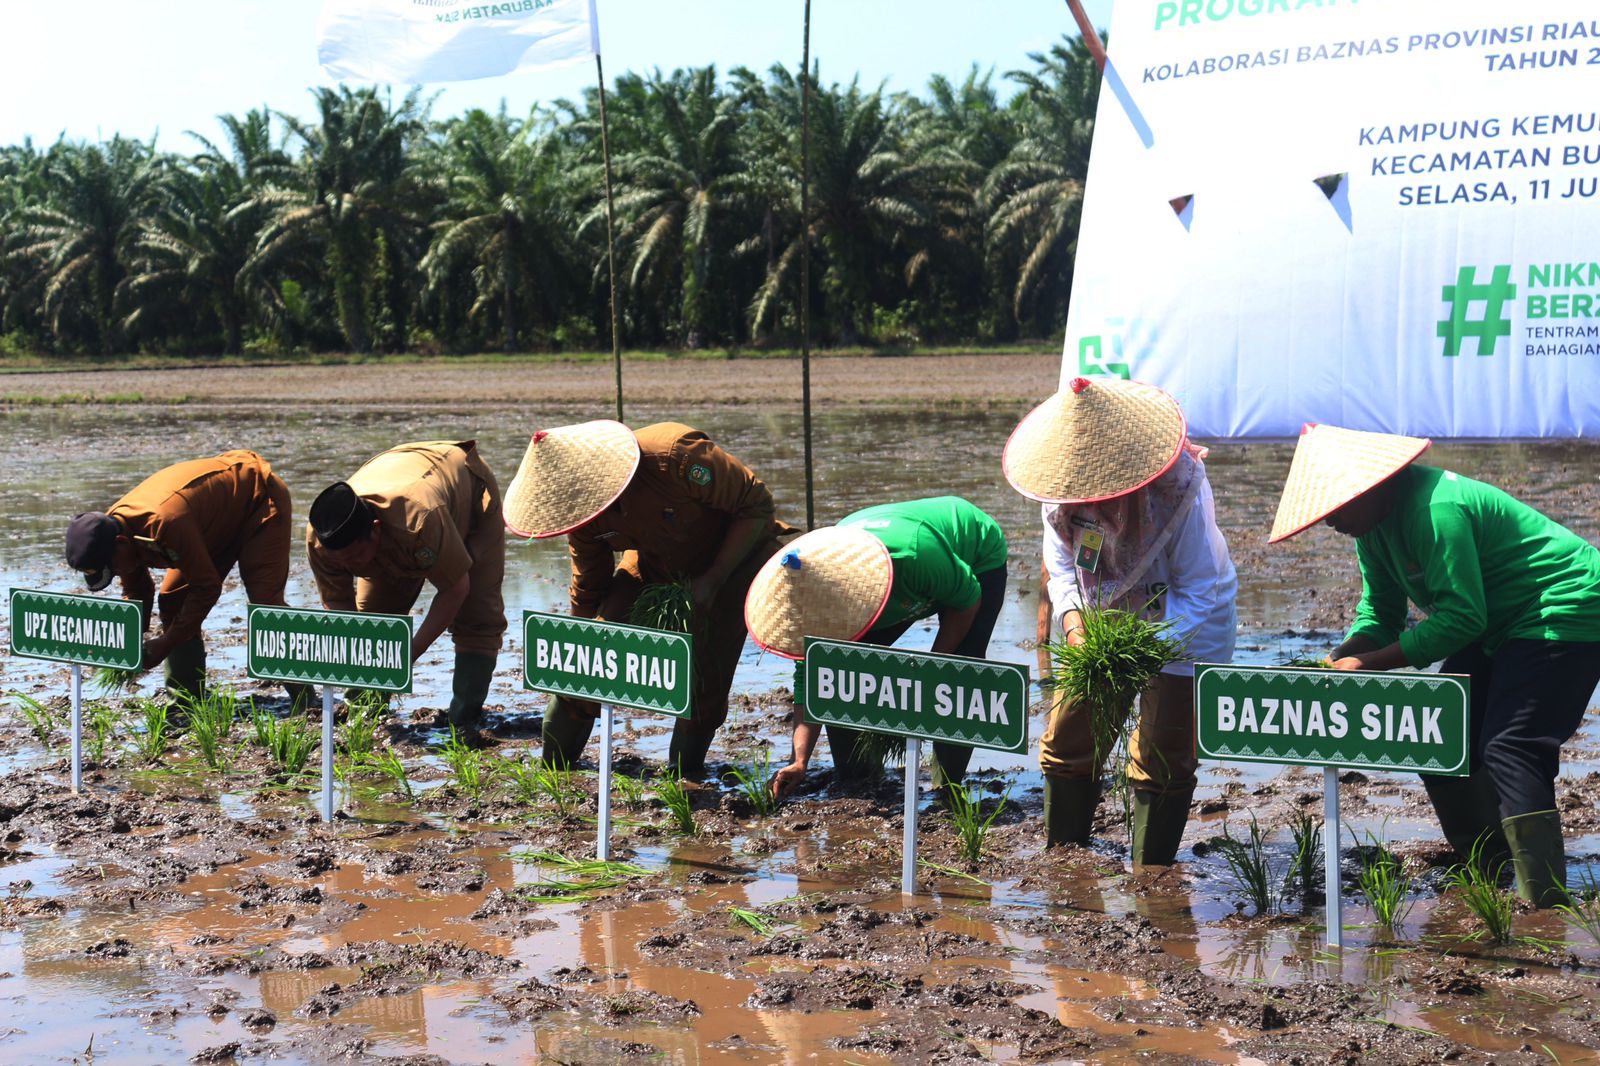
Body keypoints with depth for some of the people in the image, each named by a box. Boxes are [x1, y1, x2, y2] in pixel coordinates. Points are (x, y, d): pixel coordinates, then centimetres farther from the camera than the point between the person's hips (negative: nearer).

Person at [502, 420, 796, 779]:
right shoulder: (582, 506, -18)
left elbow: (757, 506, -25)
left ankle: (686, 770, 5)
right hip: (654, 566, 4)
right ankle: (551, 765, 1)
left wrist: (712, 581, -28)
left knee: (706, 669, -16)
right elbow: (589, 591, -2)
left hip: (734, 554, -4)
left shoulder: (678, 457, -38)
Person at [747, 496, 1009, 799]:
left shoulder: (914, 553, -46)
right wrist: (799, 761, -32)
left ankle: (948, 785, -9)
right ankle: (854, 769, 8)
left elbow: (968, 601, -26)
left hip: (977, 559, -5)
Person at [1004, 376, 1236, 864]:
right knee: (1066, 742, 5)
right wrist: (1073, 623, -25)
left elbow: (1198, 590, -25)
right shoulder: (1063, 488, -17)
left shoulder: (1179, 489, -32)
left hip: (1186, 626, -5)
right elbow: (1062, 567, -5)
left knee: (1162, 762, -5)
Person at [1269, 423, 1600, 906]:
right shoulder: (1375, 523, 3)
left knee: (1509, 752, -21)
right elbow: (1380, 612, 6)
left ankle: (1545, 907, -22)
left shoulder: (1434, 509, -29)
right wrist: (1340, 659, -14)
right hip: (1500, 629, 11)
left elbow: (1461, 617, -30)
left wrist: (1368, 663, -30)